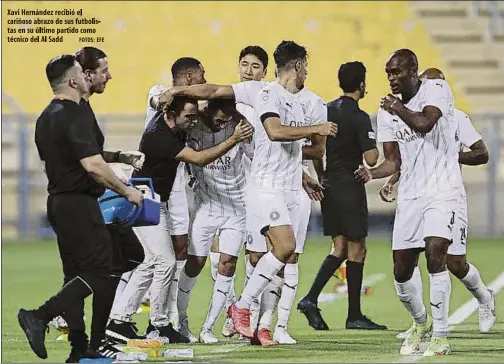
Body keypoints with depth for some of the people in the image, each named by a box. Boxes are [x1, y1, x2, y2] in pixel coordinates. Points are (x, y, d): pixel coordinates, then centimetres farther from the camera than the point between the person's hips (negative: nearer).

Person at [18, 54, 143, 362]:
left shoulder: (46, 118, 12)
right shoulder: (77, 116, -18)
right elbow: (93, 165, -25)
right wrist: (126, 191, -14)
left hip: (58, 200, 10)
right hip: (79, 204, -10)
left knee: (77, 273, 12)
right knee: (98, 273, -7)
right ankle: (39, 317, -18)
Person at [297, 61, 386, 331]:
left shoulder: (326, 110, 7)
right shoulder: (359, 117, -15)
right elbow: (371, 159, -19)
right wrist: (374, 146, 2)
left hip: (328, 185, 7)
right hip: (350, 187, -7)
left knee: (340, 248, 12)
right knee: (356, 250, 1)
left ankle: (311, 299, -3)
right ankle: (354, 316, 3)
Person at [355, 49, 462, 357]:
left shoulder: (437, 90, -6)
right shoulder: (387, 111, 9)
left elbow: (425, 123, -25)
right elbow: (394, 160, 9)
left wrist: (398, 108, -10)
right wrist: (372, 173, -11)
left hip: (443, 190, -6)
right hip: (410, 196, 6)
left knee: (435, 252, -24)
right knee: (401, 272, 5)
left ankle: (441, 336, -15)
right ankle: (421, 322, 34)